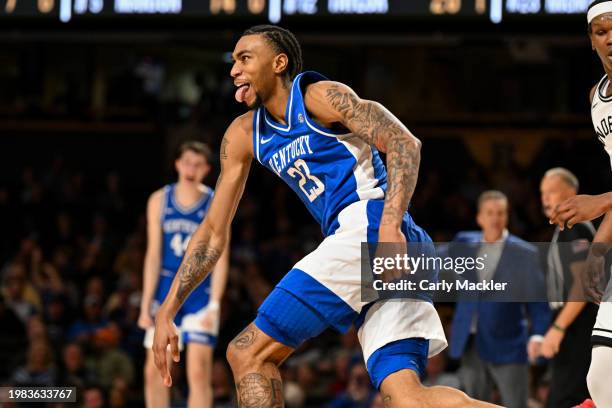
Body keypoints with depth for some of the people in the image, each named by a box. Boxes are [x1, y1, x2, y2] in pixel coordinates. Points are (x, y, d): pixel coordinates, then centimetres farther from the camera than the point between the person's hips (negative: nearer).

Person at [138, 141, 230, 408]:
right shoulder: (160, 200, 4)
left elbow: (220, 258, -7)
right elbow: (153, 255, 4)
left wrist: (214, 305, -16)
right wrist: (146, 304, -1)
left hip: (200, 292, -3)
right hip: (166, 290, 3)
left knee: (198, 372, -11)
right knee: (154, 371, 2)